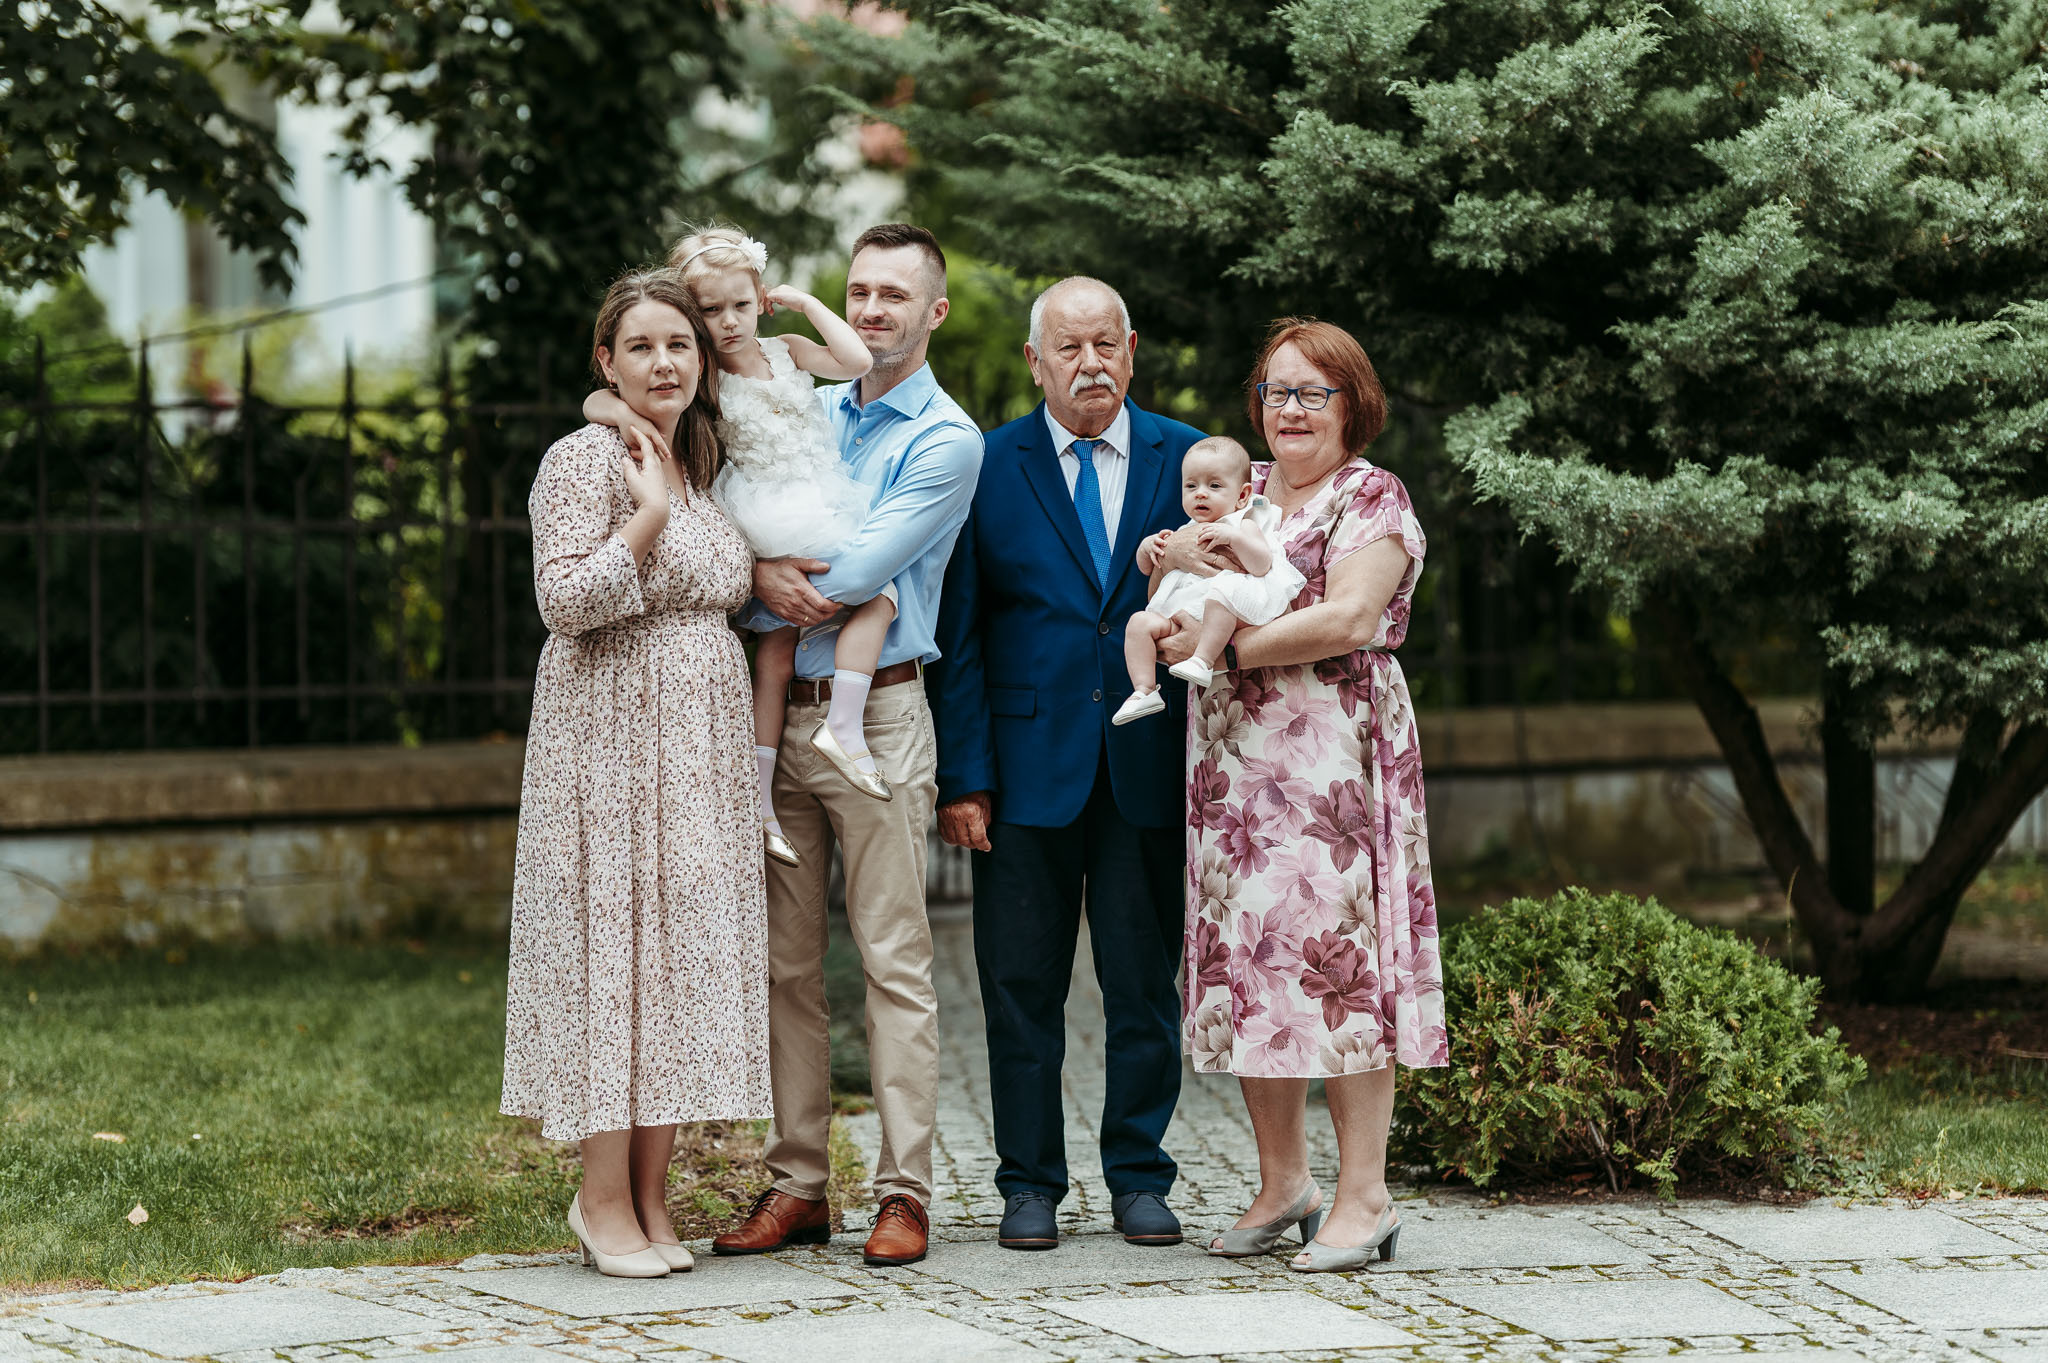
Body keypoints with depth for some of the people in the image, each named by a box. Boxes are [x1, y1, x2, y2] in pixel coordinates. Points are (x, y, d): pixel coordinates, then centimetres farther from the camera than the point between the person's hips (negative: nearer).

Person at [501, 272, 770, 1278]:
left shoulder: (699, 463, 16)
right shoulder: (586, 459, -8)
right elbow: (569, 606, -17)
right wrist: (647, 511, -17)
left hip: (702, 742, 8)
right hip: (610, 734, -7)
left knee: (686, 948, 6)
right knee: (614, 945, -6)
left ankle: (651, 1192, 11)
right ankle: (603, 1200, 0)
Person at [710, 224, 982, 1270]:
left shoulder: (947, 441, -4)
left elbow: (860, 571, -14)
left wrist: (766, 573, -2)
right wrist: (763, 578, -13)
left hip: (877, 713, -6)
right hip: (778, 711, 6)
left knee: (894, 963, -5)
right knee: (787, 963, 7)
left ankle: (904, 1193, -2)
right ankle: (796, 1184, 12)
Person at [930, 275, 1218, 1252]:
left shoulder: (1187, 459, 5)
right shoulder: (987, 466, 2)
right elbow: (958, 636, 1)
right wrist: (963, 777, -5)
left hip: (1150, 767, 1)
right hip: (1027, 761, -1)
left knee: (1144, 986, 6)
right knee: (1021, 987, 3)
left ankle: (1140, 1179, 17)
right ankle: (1029, 1186, 13)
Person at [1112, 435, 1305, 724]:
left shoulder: (1245, 525, 7)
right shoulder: (1185, 534, 27)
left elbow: (1262, 565, -11)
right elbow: (1148, 569, 36)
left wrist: (1233, 536, -22)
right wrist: (1148, 548, 13)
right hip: (1181, 617, 7)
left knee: (1224, 588, -38)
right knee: (1140, 622, -12)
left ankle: (1204, 659, -45)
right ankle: (1144, 691, -18)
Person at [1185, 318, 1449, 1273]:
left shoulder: (1373, 499, -2)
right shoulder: (1241, 487, 18)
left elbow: (1346, 619, -15)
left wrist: (1227, 647, -12)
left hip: (1334, 755, -7)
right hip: (1232, 760, 7)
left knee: (1336, 955, -8)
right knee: (1247, 960, 6)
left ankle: (1364, 1197, -5)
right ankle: (1282, 1184, 15)